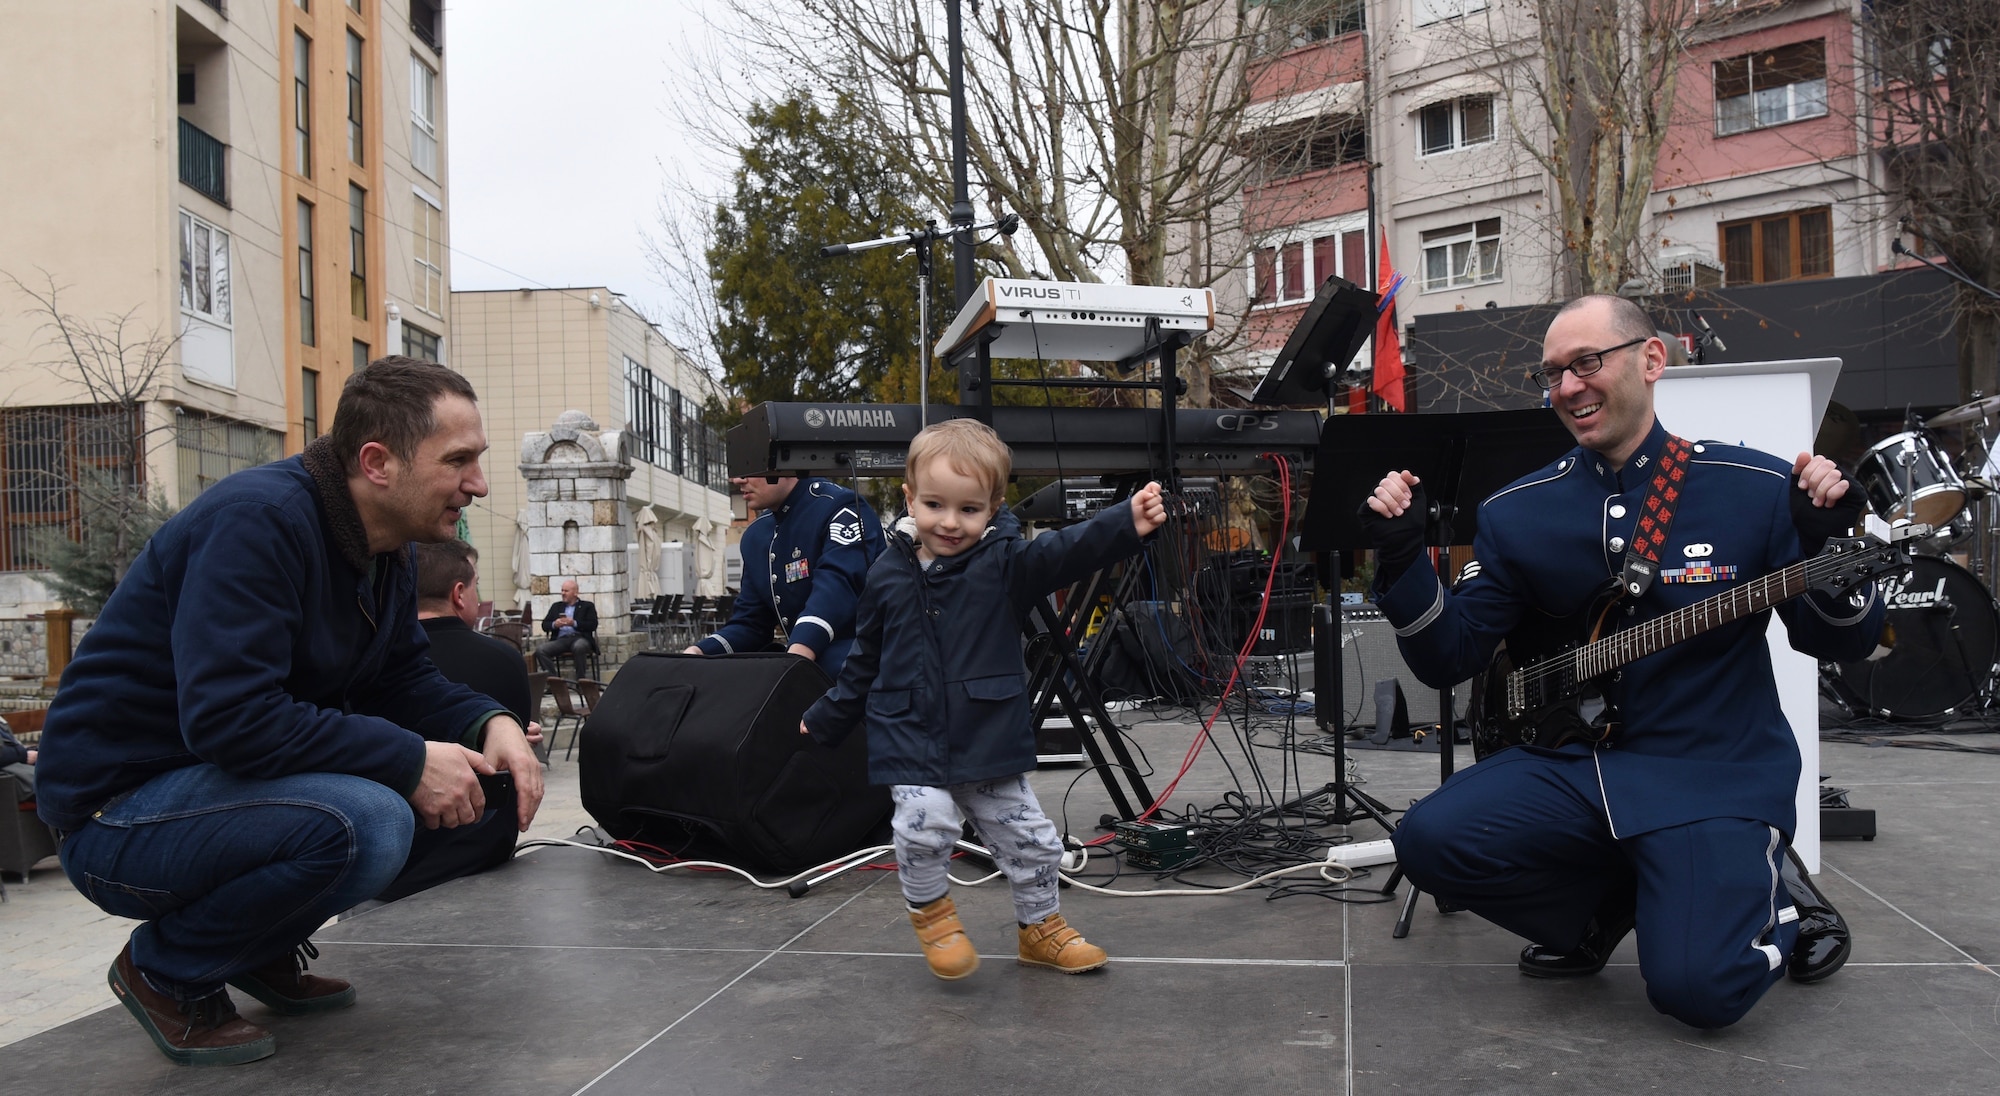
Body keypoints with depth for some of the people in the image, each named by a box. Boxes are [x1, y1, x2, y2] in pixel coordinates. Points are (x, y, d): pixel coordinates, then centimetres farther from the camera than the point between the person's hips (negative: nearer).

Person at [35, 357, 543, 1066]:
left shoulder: (387, 554, 5)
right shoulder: (259, 520, -24)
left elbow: (404, 683, 10)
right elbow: (230, 717, -32)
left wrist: (490, 723, -10)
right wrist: (410, 761, -29)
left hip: (224, 782, 9)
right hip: (118, 810, -9)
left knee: (458, 769, -2)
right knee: (366, 821, -32)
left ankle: (261, 949, 13)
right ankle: (166, 972, -4)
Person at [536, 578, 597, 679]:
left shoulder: (587, 606, 15)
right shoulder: (556, 606, 26)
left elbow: (593, 625, 1)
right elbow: (544, 625, 18)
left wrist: (574, 623, -13)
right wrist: (554, 624, -5)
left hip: (579, 638, -4)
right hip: (561, 640, 4)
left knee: (579, 647, -40)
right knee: (540, 650, -24)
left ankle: (580, 679, -29)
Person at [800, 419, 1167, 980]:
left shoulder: (1004, 562, -6)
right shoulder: (888, 575, 1)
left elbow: (1065, 552, -25)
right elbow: (865, 661, 15)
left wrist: (1127, 524, -43)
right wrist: (826, 719, 23)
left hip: (991, 742, 0)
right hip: (911, 740, 0)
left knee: (1030, 838, 9)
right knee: (924, 825, -22)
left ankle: (1040, 926, 36)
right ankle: (931, 912, 9)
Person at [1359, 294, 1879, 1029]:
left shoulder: (1758, 490, -5)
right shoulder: (1515, 513, 1)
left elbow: (1842, 645, 1)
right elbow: (1448, 659, 0)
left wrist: (1830, 548, -19)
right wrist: (1402, 556, -15)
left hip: (1716, 775, -3)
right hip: (1573, 763, 4)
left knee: (1694, 988, -22)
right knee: (1430, 839, -20)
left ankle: (1770, 896, 15)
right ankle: (1602, 910, 9)